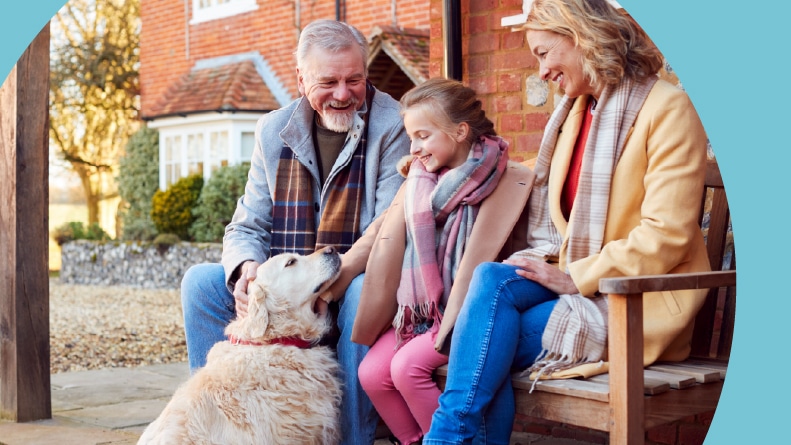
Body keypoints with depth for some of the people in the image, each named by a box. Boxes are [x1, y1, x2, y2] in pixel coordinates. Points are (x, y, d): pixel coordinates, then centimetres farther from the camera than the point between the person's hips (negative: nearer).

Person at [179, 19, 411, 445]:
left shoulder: (392, 126, -9)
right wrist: (247, 267, -17)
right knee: (200, 281, -11)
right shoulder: (273, 131, 6)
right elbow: (247, 227, 7)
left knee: (365, 290, -36)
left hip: (355, 284, -4)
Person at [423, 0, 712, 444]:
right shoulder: (574, 112, 17)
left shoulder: (666, 107, -8)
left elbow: (667, 234, -16)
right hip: (575, 282, 6)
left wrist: (576, 277, -19)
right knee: (491, 279, -25)